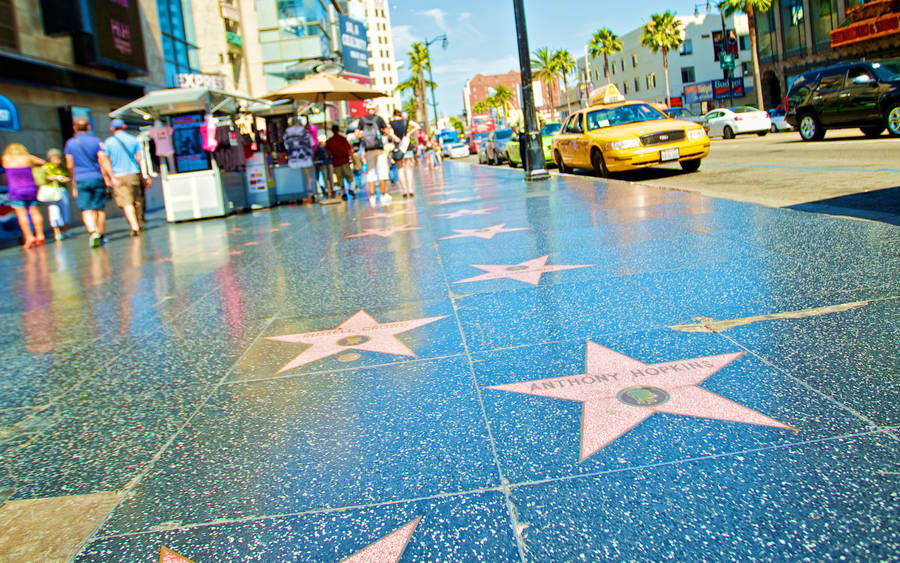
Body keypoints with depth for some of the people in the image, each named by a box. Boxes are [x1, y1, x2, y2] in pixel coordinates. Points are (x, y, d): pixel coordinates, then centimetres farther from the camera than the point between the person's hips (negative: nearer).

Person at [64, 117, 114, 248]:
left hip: (80, 180, 0)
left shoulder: (70, 143, 4)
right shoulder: (97, 141, 0)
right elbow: (103, 161, -9)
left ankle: (93, 232, -25)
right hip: (97, 178, 0)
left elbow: (70, 165, 8)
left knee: (87, 210, -4)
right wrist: (110, 177, -11)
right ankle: (101, 235, 12)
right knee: (100, 208, 8)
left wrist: (74, 181, 23)